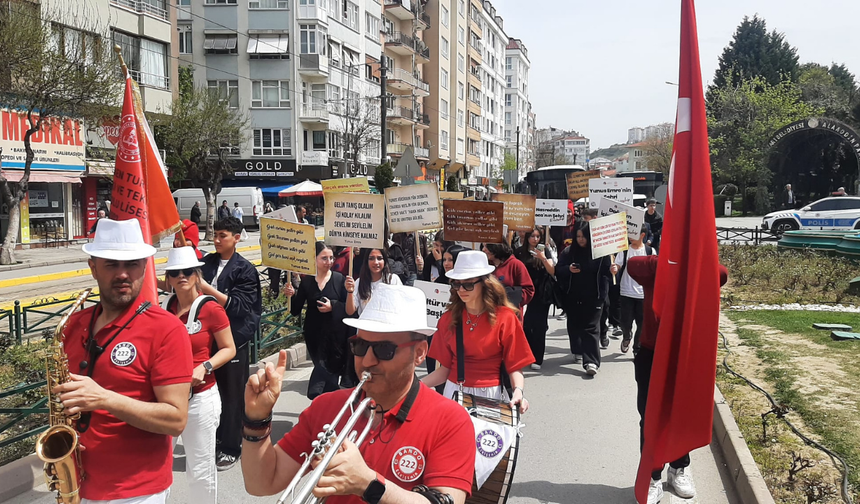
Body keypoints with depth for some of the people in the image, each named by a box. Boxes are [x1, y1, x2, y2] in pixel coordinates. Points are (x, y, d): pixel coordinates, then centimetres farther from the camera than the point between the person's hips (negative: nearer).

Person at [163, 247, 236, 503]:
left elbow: (229, 349, -4)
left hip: (200, 397, -4)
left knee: (200, 469, 5)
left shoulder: (211, 309, -9)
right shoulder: (163, 307, 5)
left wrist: (205, 368, -19)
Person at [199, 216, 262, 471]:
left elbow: (238, 305, -14)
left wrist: (207, 289, -20)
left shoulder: (245, 269, -5)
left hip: (233, 338, -4)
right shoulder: (207, 262, 7)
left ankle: (230, 448, 16)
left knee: (232, 395, 5)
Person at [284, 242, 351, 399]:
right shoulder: (306, 280, 1)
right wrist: (292, 295, -15)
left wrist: (333, 306, -20)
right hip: (314, 333, 2)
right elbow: (296, 310, 2)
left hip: (335, 334, -2)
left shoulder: (339, 279, -4)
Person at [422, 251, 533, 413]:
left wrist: (518, 391, -27)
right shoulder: (448, 318, 0)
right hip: (454, 393, 3)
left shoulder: (505, 318, -10)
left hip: (491, 395, -3)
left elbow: (514, 367, -7)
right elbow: (444, 369, 2)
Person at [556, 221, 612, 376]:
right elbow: (558, 271, 4)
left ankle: (591, 361, -11)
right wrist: (568, 269, -18)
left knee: (591, 328, -6)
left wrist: (603, 294, -14)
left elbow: (606, 273, -5)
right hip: (572, 297, 4)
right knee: (574, 325, 15)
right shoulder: (568, 252, 3)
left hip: (593, 297, -4)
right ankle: (577, 351, 35)